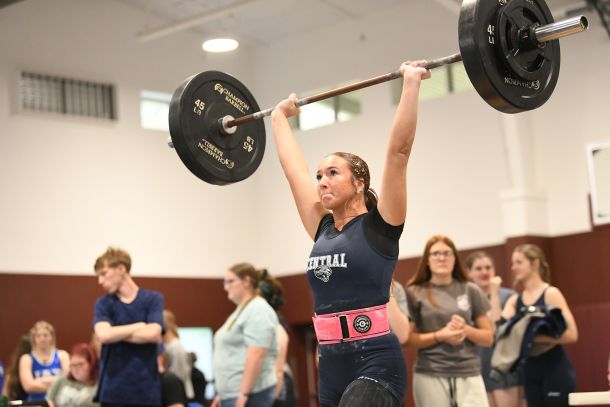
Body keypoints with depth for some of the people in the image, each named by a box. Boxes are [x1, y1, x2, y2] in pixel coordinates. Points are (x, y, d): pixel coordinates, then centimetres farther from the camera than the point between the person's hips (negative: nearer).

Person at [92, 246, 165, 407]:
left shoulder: (153, 299, 1)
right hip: (113, 390, 1)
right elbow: (103, 335, -14)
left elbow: (153, 334, -15)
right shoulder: (103, 303, 5)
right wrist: (139, 326, -7)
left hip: (146, 389, -1)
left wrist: (115, 334, -8)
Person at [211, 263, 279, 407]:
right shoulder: (242, 311, 19)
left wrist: (244, 394, -25)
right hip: (233, 395, 10)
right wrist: (222, 394, 22)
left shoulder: (258, 310, -12)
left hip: (249, 395, -10)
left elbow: (256, 355, -22)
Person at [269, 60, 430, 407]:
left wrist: (412, 82, -7)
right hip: (333, 370, 7)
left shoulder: (379, 226, -3)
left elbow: (399, 150, -9)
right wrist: (280, 117, 32)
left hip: (376, 365, -7)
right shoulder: (323, 228, 12)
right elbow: (292, 166, 22)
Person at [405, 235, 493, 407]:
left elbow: (488, 338, 11)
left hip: (468, 375, 1)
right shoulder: (414, 293, 4)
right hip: (430, 376, -1)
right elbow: (407, 338, 0)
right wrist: (439, 336, -14)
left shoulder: (470, 291, 9)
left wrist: (465, 330, -8)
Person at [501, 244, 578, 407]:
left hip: (555, 370, -6)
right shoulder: (514, 301, 10)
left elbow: (571, 334, -16)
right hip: (531, 372, 6)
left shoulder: (551, 294, -7)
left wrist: (536, 337, -25)